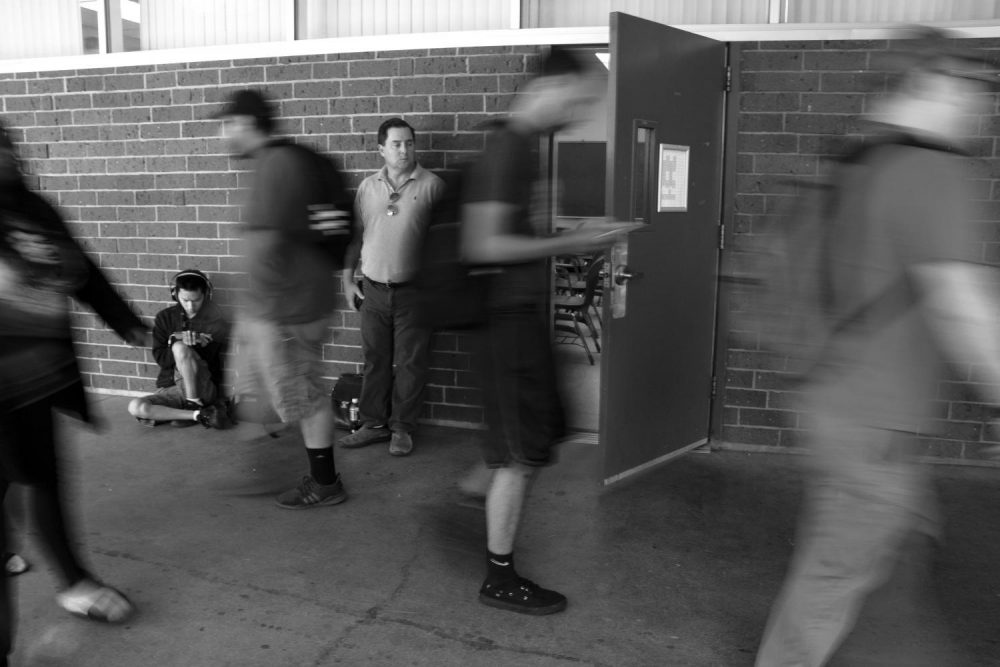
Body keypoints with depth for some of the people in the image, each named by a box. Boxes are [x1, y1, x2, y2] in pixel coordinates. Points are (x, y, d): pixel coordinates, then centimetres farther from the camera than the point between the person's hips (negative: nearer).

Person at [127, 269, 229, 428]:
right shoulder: (165, 317, 5)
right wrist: (179, 341, -19)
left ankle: (193, 406, -19)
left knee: (180, 347, -29)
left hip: (204, 389, -3)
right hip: (170, 388, 4)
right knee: (135, 407, -25)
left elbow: (210, 357, -6)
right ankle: (201, 415, -24)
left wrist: (177, 343, -15)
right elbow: (160, 358, -1)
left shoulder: (214, 320, -3)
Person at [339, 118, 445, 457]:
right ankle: (374, 424, 23)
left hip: (413, 290, -3)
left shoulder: (432, 185, -3)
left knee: (409, 363, 3)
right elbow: (354, 234, 13)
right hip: (373, 289, 3)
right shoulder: (368, 186, 8)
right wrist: (348, 279, 9)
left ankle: (402, 428, 16)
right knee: (375, 361, 10)